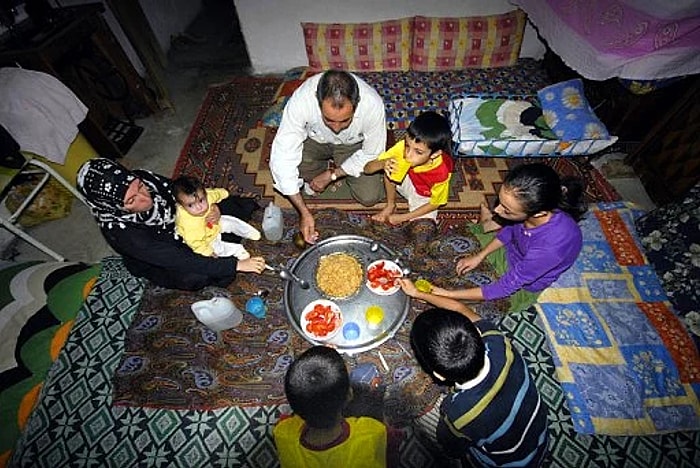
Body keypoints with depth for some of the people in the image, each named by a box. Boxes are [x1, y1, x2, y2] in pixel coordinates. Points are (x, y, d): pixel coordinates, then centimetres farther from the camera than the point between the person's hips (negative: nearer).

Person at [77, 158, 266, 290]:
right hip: (162, 264, -3)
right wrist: (236, 265, -44)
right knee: (197, 276, -33)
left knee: (242, 206, -9)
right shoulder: (118, 230, -36)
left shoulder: (143, 178, -24)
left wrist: (213, 207, -29)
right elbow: (176, 260, -40)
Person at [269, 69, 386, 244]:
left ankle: (333, 169, 14)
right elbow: (283, 156, -34)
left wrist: (331, 175, -21)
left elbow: (372, 154, -19)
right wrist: (304, 212, -37)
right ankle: (325, 166, 3)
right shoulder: (301, 100, -37)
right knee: (279, 165, -29)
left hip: (354, 145, 1)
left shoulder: (373, 104, -35)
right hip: (314, 140, 0)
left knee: (370, 197, -15)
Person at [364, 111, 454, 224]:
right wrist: (382, 164, -46)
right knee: (389, 170, -25)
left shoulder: (441, 173, -35)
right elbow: (367, 168, -23)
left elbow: (434, 203, -17)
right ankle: (390, 205, 0)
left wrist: (402, 217, -18)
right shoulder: (403, 147, -30)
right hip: (408, 184, 3)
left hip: (424, 198, -2)